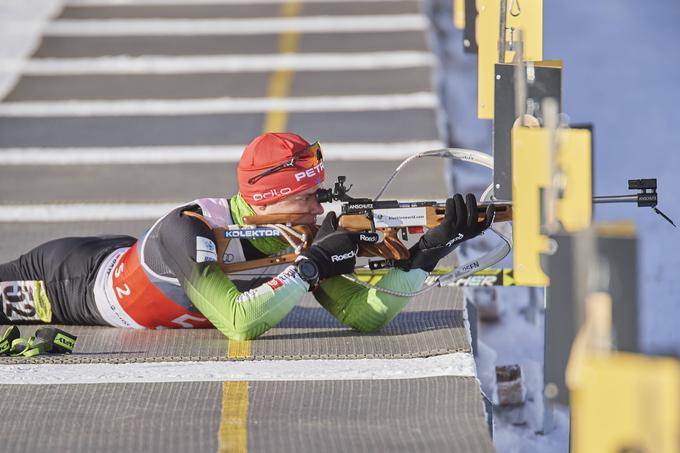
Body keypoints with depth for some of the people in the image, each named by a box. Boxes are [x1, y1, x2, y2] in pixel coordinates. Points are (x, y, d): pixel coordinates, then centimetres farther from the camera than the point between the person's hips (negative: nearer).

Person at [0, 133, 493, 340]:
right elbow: (239, 323, -50)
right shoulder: (191, 229, -42)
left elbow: (363, 315, -23)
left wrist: (429, 249, -35)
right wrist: (310, 265, -47)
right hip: (72, 279, -6)